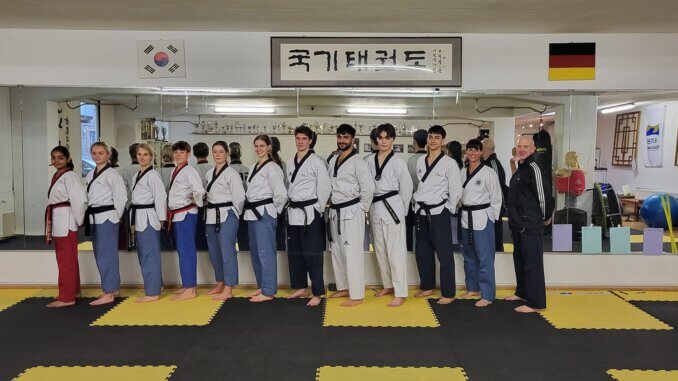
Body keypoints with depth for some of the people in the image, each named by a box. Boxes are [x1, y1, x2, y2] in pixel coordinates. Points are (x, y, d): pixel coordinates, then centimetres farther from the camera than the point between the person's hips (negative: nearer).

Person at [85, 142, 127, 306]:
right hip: (94, 218, 9)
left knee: (107, 255, -6)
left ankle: (109, 293, 0)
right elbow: (88, 196, 19)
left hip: (107, 218, -8)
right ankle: (112, 287, 26)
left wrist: (116, 217, -8)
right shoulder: (90, 174, 14)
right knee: (100, 255, 14)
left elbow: (121, 197, -13)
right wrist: (90, 215, 10)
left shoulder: (112, 174, -10)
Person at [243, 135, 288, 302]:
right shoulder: (253, 168, 16)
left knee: (266, 252, -6)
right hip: (252, 213, 9)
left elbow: (280, 194, -14)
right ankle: (262, 287, 26)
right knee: (255, 252, 14)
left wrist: (273, 210, -3)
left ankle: (268, 291, 2)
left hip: (265, 213, -9)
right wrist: (250, 209, 14)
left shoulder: (272, 168, -11)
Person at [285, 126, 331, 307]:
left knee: (312, 254, -5)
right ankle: (301, 288, 26)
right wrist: (291, 206, 11)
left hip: (310, 212, -7)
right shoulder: (290, 162, 12)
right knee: (295, 253, 13)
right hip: (293, 212, 7)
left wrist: (317, 210, -6)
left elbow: (324, 187, -8)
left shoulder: (316, 161, -7)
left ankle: (317, 293, 3)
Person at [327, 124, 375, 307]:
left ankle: (356, 295, 1)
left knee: (352, 253, -6)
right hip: (335, 211, 8)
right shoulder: (333, 160, 11)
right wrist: (331, 204, 10)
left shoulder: (358, 162, -11)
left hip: (351, 212, -8)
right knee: (337, 251, 15)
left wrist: (361, 209, -8)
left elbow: (368, 188, -14)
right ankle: (343, 288, 29)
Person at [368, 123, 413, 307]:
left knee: (396, 251, -4)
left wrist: (401, 209, -1)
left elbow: (407, 188, -2)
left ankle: (400, 293, 1)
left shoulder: (398, 162, -5)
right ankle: (388, 285, 30)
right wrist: (371, 205, 6)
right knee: (380, 250, 14)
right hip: (375, 208, 5)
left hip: (392, 207, -5)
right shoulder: (370, 161, 7)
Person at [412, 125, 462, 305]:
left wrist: (447, 209, -5)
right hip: (422, 212, 6)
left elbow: (456, 190, -8)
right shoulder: (420, 161, 9)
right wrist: (417, 203, 11)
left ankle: (449, 293, 8)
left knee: (444, 253, -2)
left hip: (439, 213, -6)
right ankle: (427, 286, 30)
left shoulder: (449, 163, -8)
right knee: (422, 252, 14)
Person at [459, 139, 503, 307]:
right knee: (469, 255, 15)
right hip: (466, 217, 6)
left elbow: (496, 198, -6)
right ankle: (473, 288, 30)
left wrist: (490, 218, -6)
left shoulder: (488, 172, -8)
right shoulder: (463, 172, 8)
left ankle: (487, 295, 2)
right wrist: (463, 213, 8)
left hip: (482, 218, -6)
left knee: (485, 257, -4)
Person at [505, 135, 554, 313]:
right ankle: (522, 292, 33)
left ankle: (535, 302, 1)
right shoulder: (520, 169, 14)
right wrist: (514, 216, 18)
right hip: (518, 222, 10)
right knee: (519, 260, 19)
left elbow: (544, 194, -18)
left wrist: (546, 217, -6)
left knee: (532, 262, -5)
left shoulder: (533, 169, -15)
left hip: (531, 224, -10)